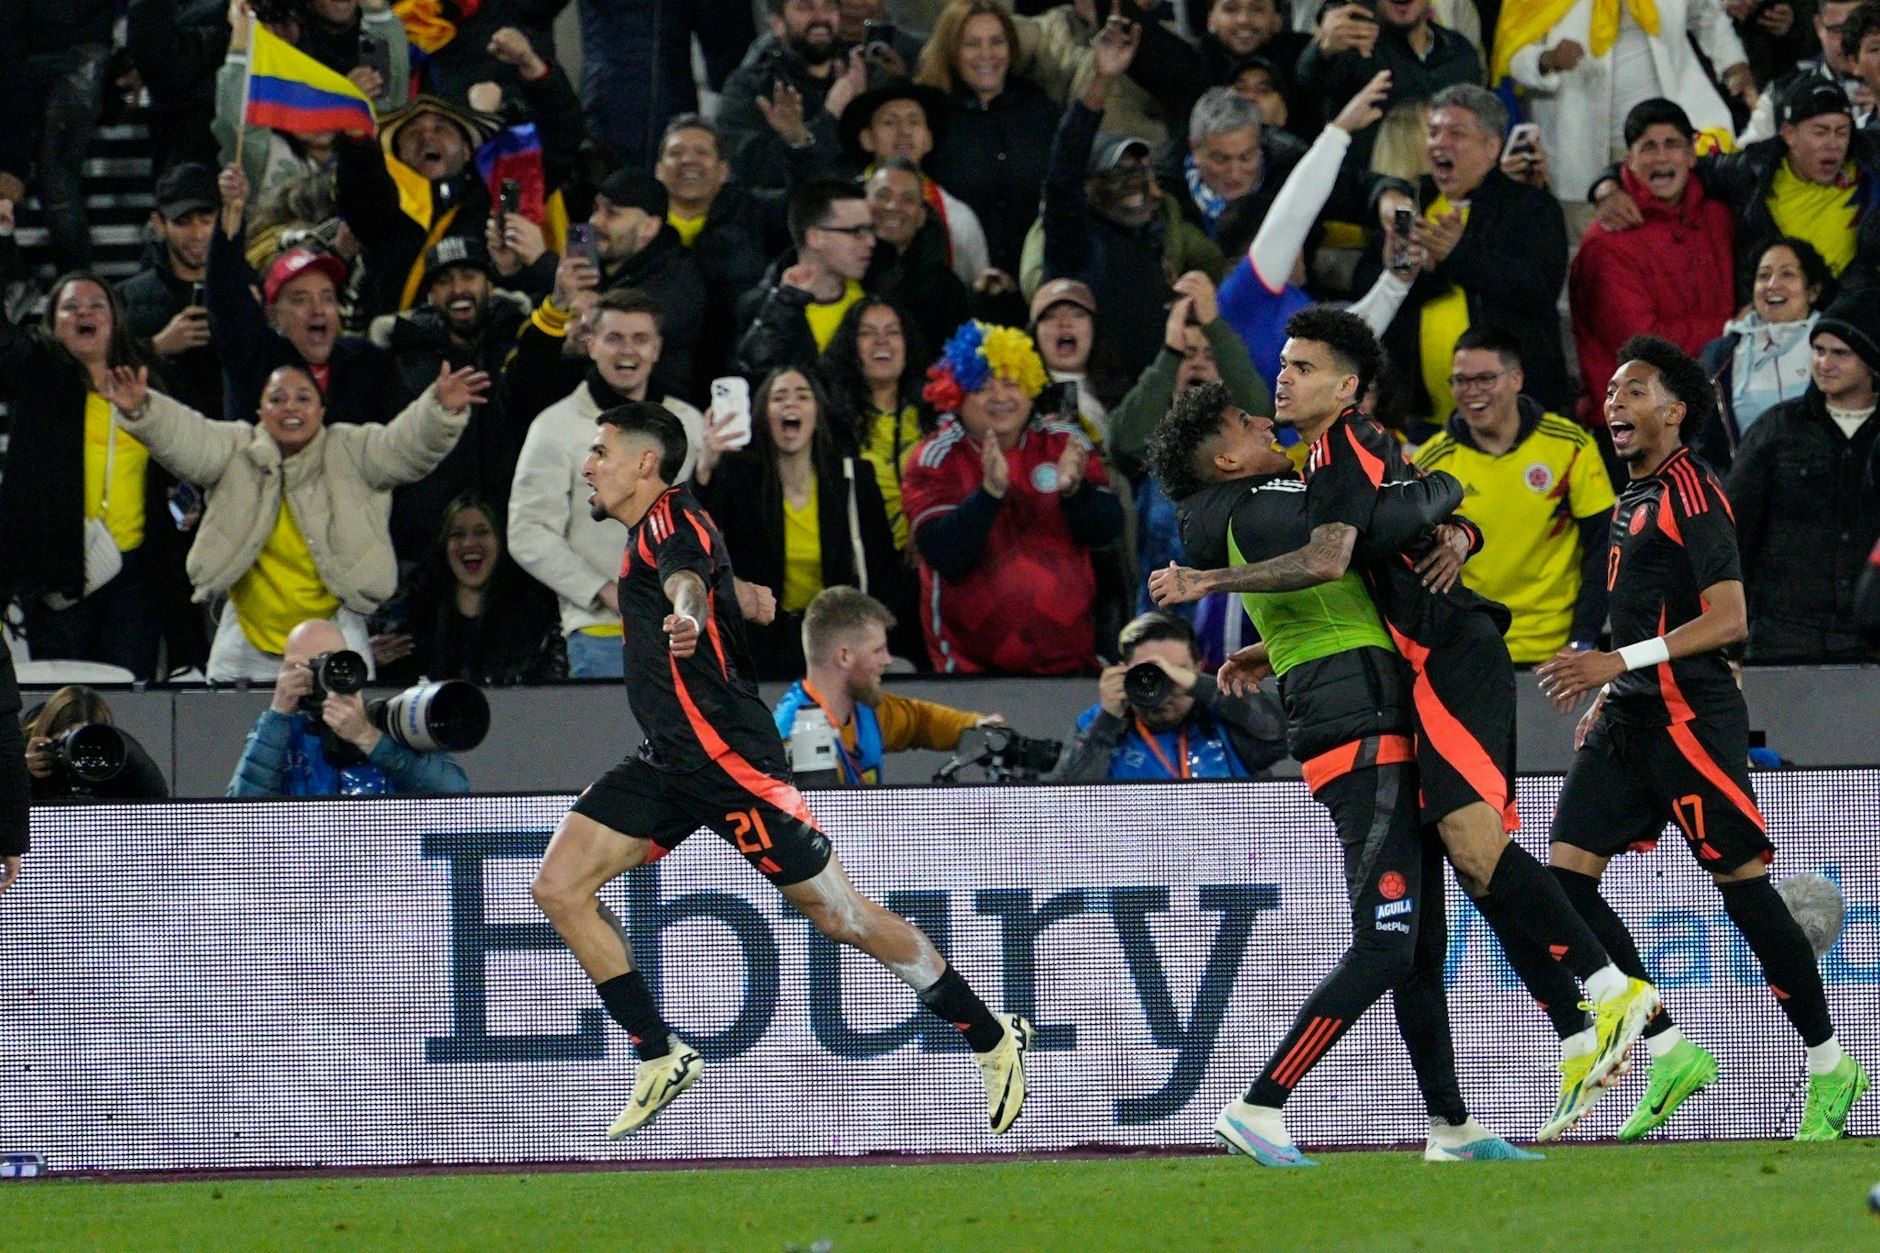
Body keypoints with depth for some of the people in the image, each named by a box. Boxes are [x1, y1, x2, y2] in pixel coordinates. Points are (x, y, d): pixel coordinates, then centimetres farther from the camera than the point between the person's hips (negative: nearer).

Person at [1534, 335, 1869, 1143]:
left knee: (1745, 887, -5)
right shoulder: (1635, 495, 17)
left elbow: (1728, 619, -19)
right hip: (1630, 718, 9)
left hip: (1690, 716, -9)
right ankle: (1671, 1054, 3)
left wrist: (1619, 662, -23)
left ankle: (1830, 1067, 6)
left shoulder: (1691, 492, -11)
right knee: (1566, 878, -2)